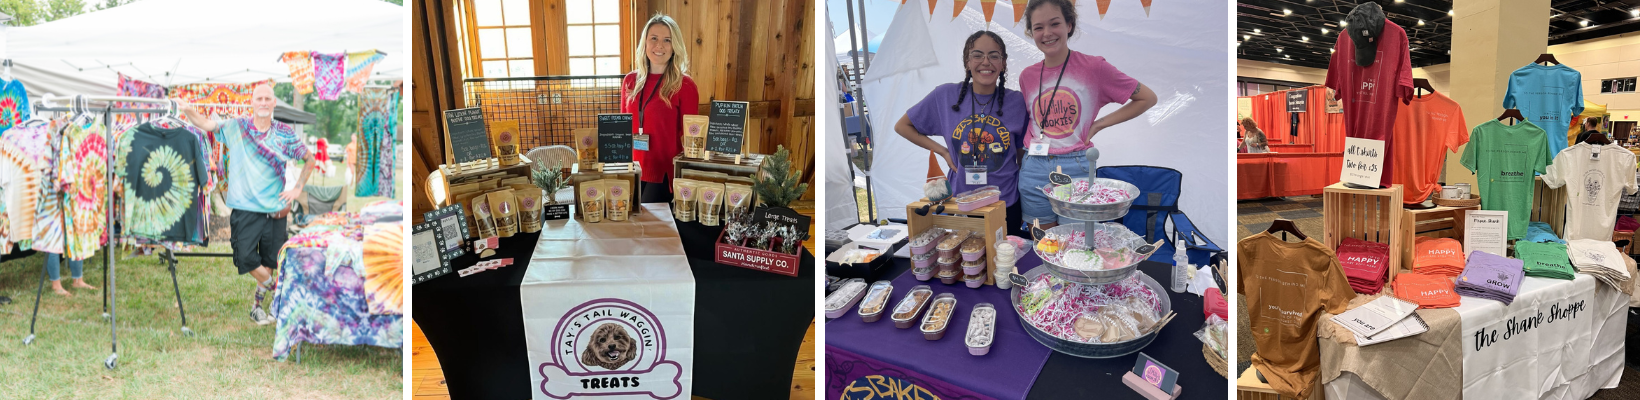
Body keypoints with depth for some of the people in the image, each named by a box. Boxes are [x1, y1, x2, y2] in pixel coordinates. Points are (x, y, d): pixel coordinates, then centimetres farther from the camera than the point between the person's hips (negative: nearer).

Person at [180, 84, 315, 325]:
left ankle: (258, 305, 26)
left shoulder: (285, 133, 2)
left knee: (270, 260, 8)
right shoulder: (236, 128, 1)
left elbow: (309, 160, 11)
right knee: (246, 258, -10)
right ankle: (276, 287, 16)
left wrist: (297, 189, 2)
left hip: (275, 208, 1)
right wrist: (188, 111, -28)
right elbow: (205, 124, -7)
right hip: (245, 208, -1)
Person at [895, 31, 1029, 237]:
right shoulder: (946, 96, -3)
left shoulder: (1017, 101, -2)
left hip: (1007, 205, 0)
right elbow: (902, 126, 8)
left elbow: (1023, 152, 9)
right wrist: (943, 151, -2)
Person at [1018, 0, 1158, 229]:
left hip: (1076, 169, -3)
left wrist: (1099, 124, -3)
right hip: (1033, 172, 4)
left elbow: (1147, 98, 2)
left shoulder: (1093, 67, -6)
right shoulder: (1027, 77, 6)